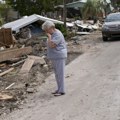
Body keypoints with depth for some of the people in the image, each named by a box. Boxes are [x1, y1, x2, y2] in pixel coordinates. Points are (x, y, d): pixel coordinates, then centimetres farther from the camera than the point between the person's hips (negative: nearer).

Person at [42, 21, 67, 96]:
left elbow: (51, 45, -26)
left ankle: (62, 91, 1)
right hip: (55, 57, 10)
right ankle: (59, 89, 21)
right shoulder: (53, 34, 14)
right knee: (57, 74, 13)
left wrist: (49, 36, -17)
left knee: (60, 74, -5)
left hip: (59, 57, -10)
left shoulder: (57, 35, -18)